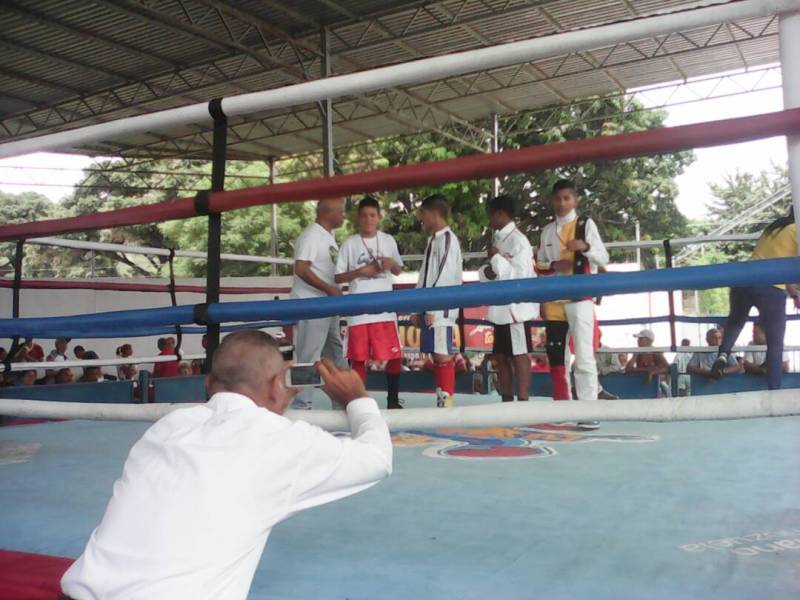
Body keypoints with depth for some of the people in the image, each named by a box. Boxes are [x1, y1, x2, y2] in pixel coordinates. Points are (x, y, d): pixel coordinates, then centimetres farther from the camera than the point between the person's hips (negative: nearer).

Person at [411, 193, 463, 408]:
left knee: (443, 355, -7)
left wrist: (432, 308, -18)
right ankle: (441, 401, 16)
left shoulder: (448, 238, -9)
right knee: (435, 355, 10)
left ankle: (448, 402, -3)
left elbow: (445, 276, -16)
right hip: (429, 307, 9)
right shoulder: (432, 240, 18)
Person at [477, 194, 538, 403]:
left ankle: (523, 403, 1)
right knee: (501, 356, 13)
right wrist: (487, 271, -5)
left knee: (519, 356, -4)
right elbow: (491, 271, 17)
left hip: (516, 307, -9)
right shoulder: (498, 239, 14)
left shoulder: (518, 240, -12)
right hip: (500, 308, 9)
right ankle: (507, 401, 23)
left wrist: (497, 259, -15)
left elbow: (520, 276, -19)